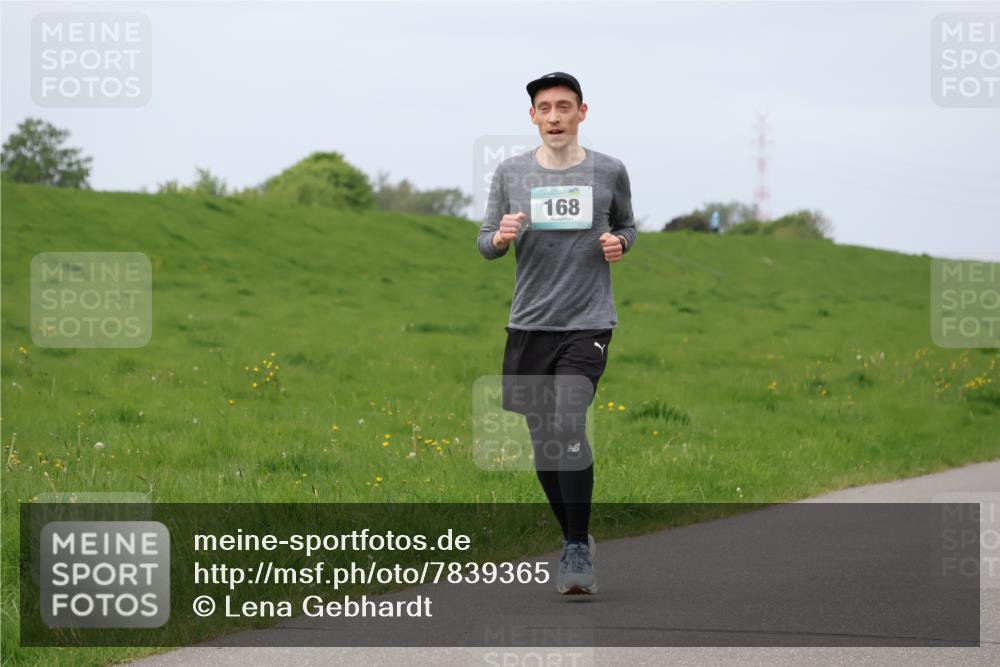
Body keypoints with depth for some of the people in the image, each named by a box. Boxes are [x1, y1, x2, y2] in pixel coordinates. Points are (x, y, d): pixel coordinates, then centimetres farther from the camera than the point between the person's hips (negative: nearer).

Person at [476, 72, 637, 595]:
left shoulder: (609, 172, 3)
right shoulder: (510, 173, 5)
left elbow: (627, 227, 18)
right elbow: (485, 242, 11)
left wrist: (619, 243, -5)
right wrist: (501, 237, -12)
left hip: (588, 323, -3)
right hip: (529, 325, 3)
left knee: (568, 427, -20)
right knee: (543, 442, 7)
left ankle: (578, 550, -16)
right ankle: (573, 539, 26)